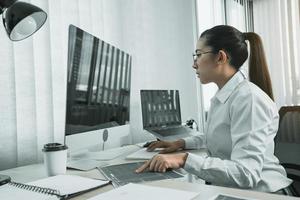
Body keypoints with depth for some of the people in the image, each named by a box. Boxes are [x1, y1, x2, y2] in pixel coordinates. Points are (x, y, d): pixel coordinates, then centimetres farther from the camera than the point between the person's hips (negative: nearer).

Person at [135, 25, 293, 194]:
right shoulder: (222, 96, 6)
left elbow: (246, 174, -26)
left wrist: (184, 159, -31)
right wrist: (182, 143, 12)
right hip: (226, 188, 7)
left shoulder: (248, 97, -20)